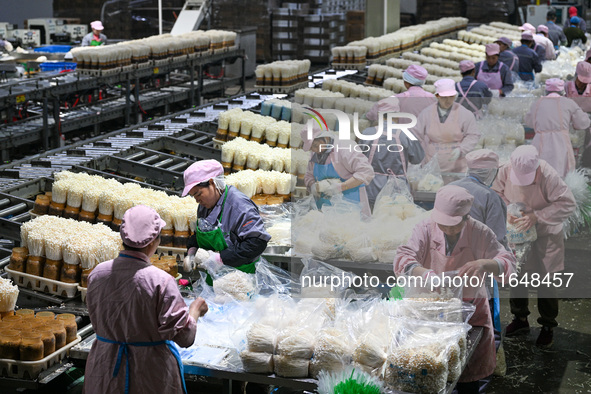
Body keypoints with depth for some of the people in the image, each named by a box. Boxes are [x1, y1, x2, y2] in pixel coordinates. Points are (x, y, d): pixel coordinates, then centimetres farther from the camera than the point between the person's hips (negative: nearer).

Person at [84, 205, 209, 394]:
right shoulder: (160, 282, -22)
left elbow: (97, 322, 6)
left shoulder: (97, 274, -7)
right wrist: (195, 309, 0)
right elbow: (184, 337, -18)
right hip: (150, 378, -4)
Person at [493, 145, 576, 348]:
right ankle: (520, 318, 37)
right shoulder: (506, 171, -18)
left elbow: (568, 204, -25)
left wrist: (537, 216, -31)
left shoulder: (548, 176, -29)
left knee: (544, 283, 2)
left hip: (545, 235, -4)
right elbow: (496, 193, 1)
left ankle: (547, 326, 21)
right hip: (517, 233, 4)